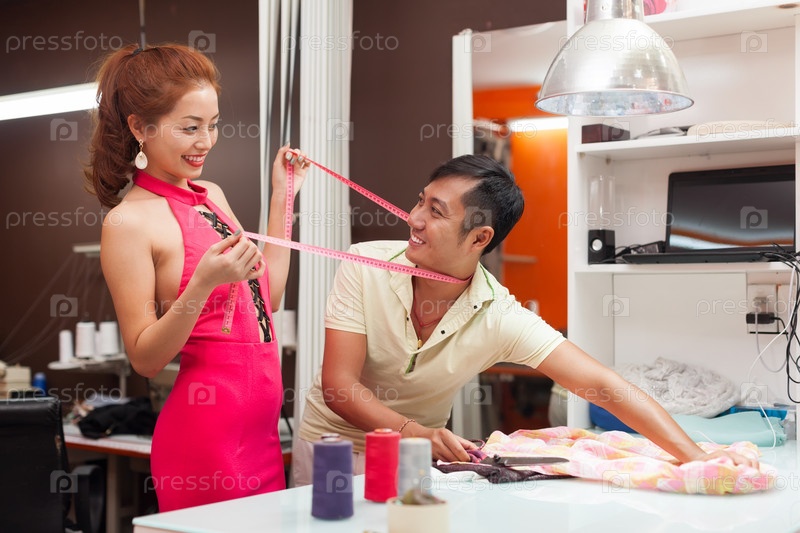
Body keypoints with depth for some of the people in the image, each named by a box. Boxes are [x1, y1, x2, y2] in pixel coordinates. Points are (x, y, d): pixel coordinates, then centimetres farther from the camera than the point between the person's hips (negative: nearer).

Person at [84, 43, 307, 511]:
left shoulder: (211, 194, 9)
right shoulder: (129, 221, -13)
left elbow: (266, 299, 12)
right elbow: (145, 358, -13)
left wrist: (282, 195, 11)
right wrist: (202, 285, -28)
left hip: (262, 425, 7)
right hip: (206, 432, -7)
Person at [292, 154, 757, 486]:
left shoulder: (500, 318, -21)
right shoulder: (366, 266, -21)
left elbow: (603, 385, -25)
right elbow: (339, 385, -23)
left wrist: (697, 458, -35)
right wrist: (417, 433, -40)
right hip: (332, 447, 0)